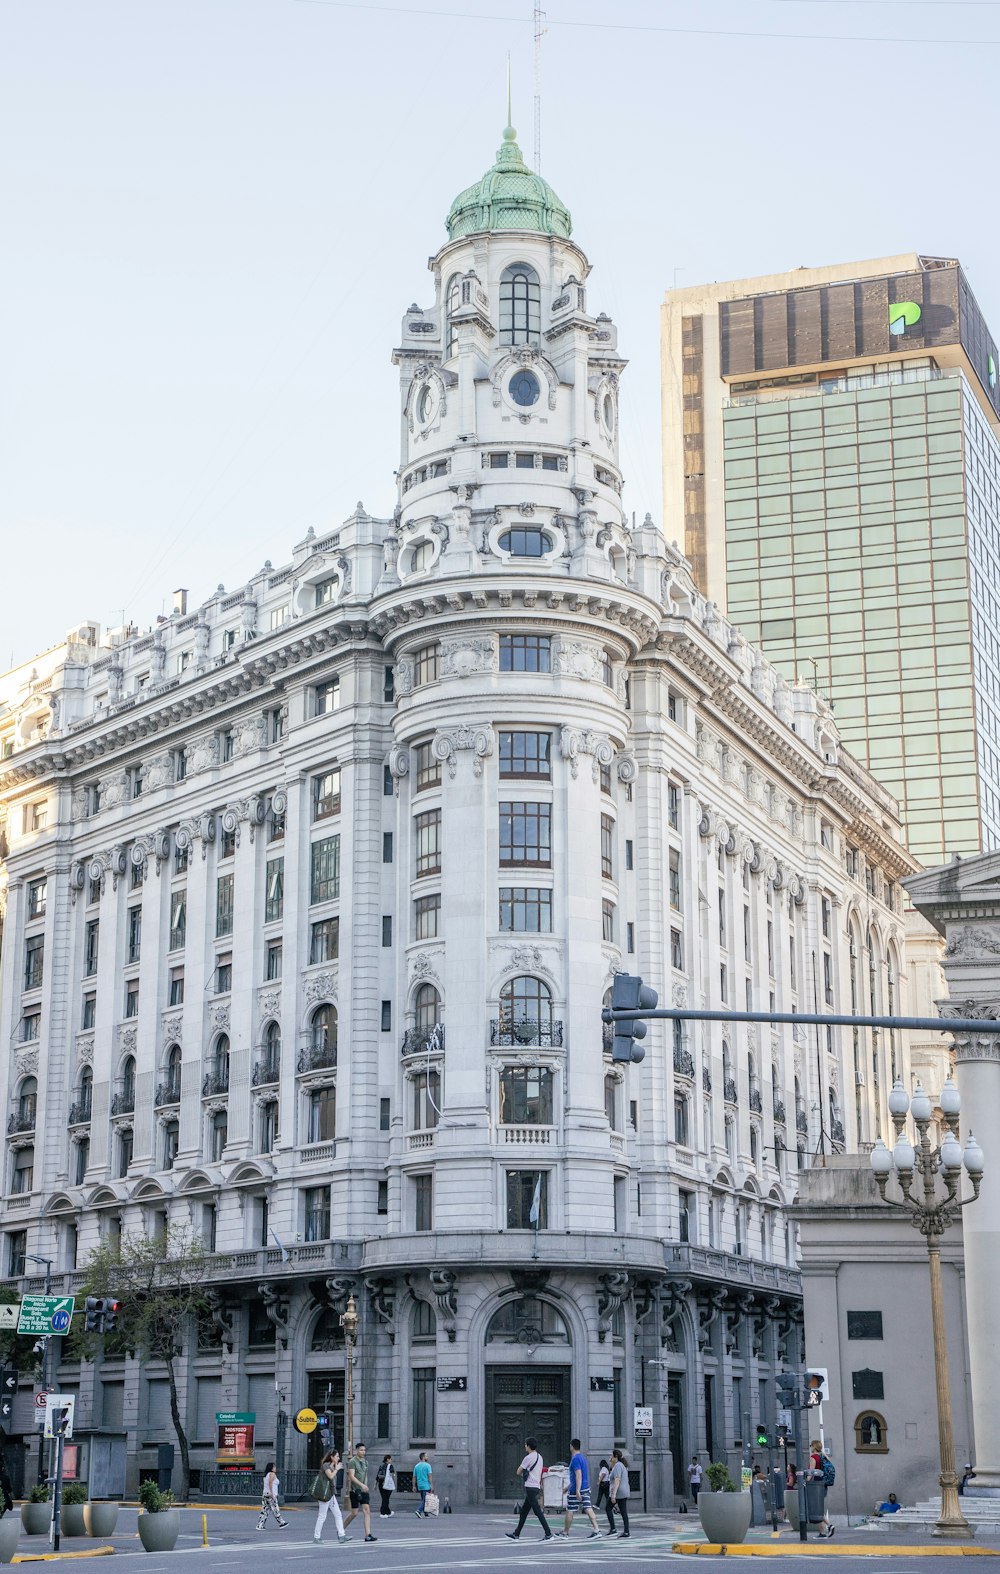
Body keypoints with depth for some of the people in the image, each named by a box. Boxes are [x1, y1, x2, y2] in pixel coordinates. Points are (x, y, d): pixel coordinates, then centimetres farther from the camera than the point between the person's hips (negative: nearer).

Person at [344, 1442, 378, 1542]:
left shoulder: (365, 1461, 12)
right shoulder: (352, 1461, -11)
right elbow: (351, 1476, -20)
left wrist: (365, 1486, 15)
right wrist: (362, 1485, -28)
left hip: (364, 1490, 6)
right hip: (355, 1491, -6)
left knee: (367, 1511, -6)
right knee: (354, 1513, -2)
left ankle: (368, 1535, -10)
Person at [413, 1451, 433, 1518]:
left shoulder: (416, 1466, 10)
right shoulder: (427, 1465, -8)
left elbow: (414, 1477, 10)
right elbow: (430, 1475, -15)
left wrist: (414, 1486, 14)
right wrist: (431, 1485, -13)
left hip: (420, 1486, 6)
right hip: (426, 1486, -6)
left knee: (423, 1500, 14)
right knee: (425, 1500, -7)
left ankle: (425, 1513, 15)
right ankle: (419, 1511, -23)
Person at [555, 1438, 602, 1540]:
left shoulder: (575, 1459, -14)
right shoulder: (583, 1457, 15)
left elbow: (578, 1475, -23)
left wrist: (577, 1490, -27)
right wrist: (567, 1487, 32)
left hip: (576, 1490, -8)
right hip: (586, 1488, 8)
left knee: (569, 1511, 3)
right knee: (588, 1508, 2)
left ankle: (565, 1533, 12)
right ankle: (596, 1529, -8)